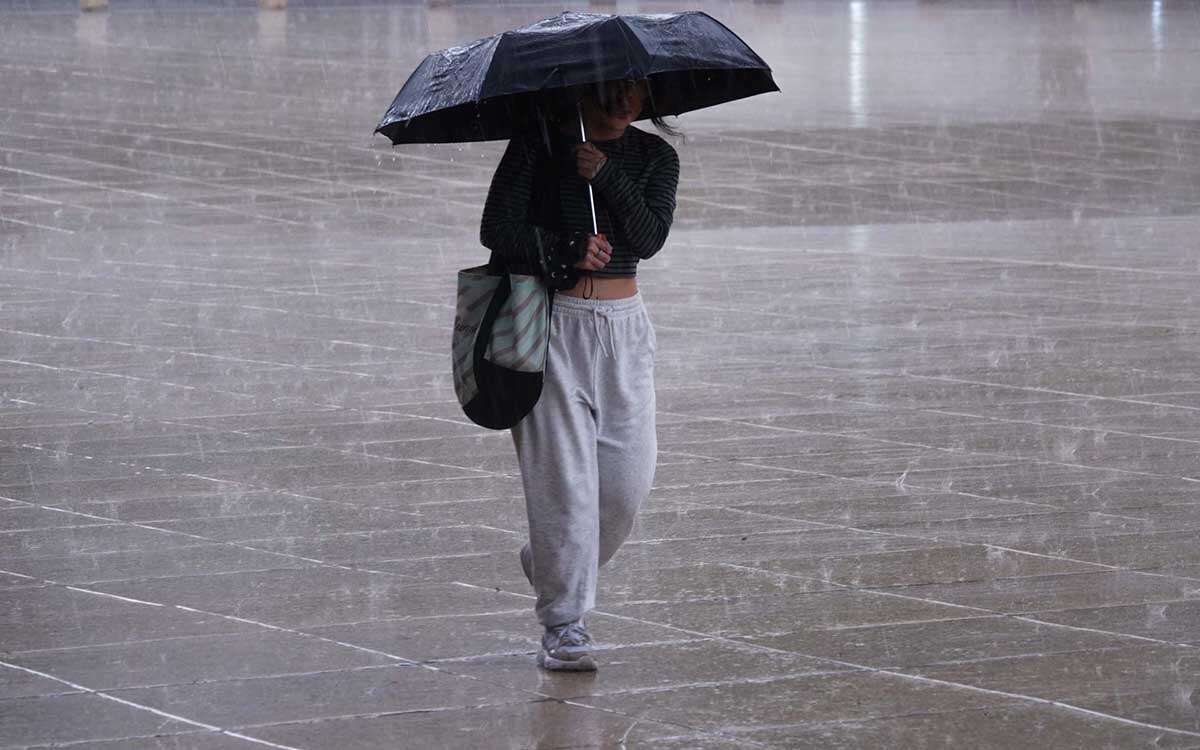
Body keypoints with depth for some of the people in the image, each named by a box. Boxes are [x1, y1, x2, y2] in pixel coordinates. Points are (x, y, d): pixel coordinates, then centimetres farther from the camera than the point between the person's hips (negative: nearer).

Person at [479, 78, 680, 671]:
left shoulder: (654, 158, 7)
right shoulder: (539, 144, -2)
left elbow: (649, 237, -8)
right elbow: (497, 228, -8)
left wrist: (605, 175, -20)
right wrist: (565, 251, -21)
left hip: (623, 326, 4)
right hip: (551, 323, -4)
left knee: (627, 477, 1)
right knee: (563, 476, -9)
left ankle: (548, 564, 29)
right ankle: (564, 626, -4)